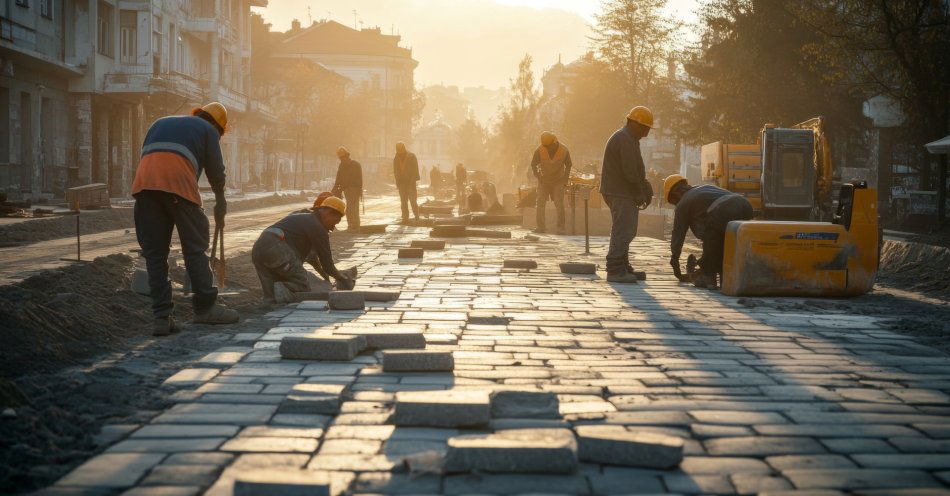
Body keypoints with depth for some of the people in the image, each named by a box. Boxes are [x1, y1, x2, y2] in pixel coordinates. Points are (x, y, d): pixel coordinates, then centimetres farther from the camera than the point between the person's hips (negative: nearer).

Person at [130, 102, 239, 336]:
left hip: (143, 185, 5)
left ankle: (161, 316, 2)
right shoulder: (208, 130, 19)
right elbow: (216, 171, 15)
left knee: (154, 253, 6)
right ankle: (205, 307, 10)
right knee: (195, 247, 7)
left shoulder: (160, 124, 35)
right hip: (178, 185, -4)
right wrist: (221, 204, 31)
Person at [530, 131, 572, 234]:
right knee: (540, 203, -5)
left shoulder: (564, 150, -14)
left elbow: (568, 165, 3)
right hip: (544, 180, 1)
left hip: (558, 181, -1)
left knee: (559, 204, -8)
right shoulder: (539, 150, -16)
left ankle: (560, 228, -4)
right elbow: (533, 164, 0)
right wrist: (538, 177, -7)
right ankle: (540, 226, 2)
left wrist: (565, 180, -3)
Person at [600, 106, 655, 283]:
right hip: (621, 194, -11)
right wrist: (641, 193, -13)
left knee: (624, 231, 16)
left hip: (622, 193, 11)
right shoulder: (625, 139, -16)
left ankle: (624, 268, 22)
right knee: (623, 231, -12)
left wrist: (645, 190, 14)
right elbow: (630, 171, -21)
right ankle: (615, 270, -12)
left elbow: (636, 170, 23)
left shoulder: (628, 139, 20)